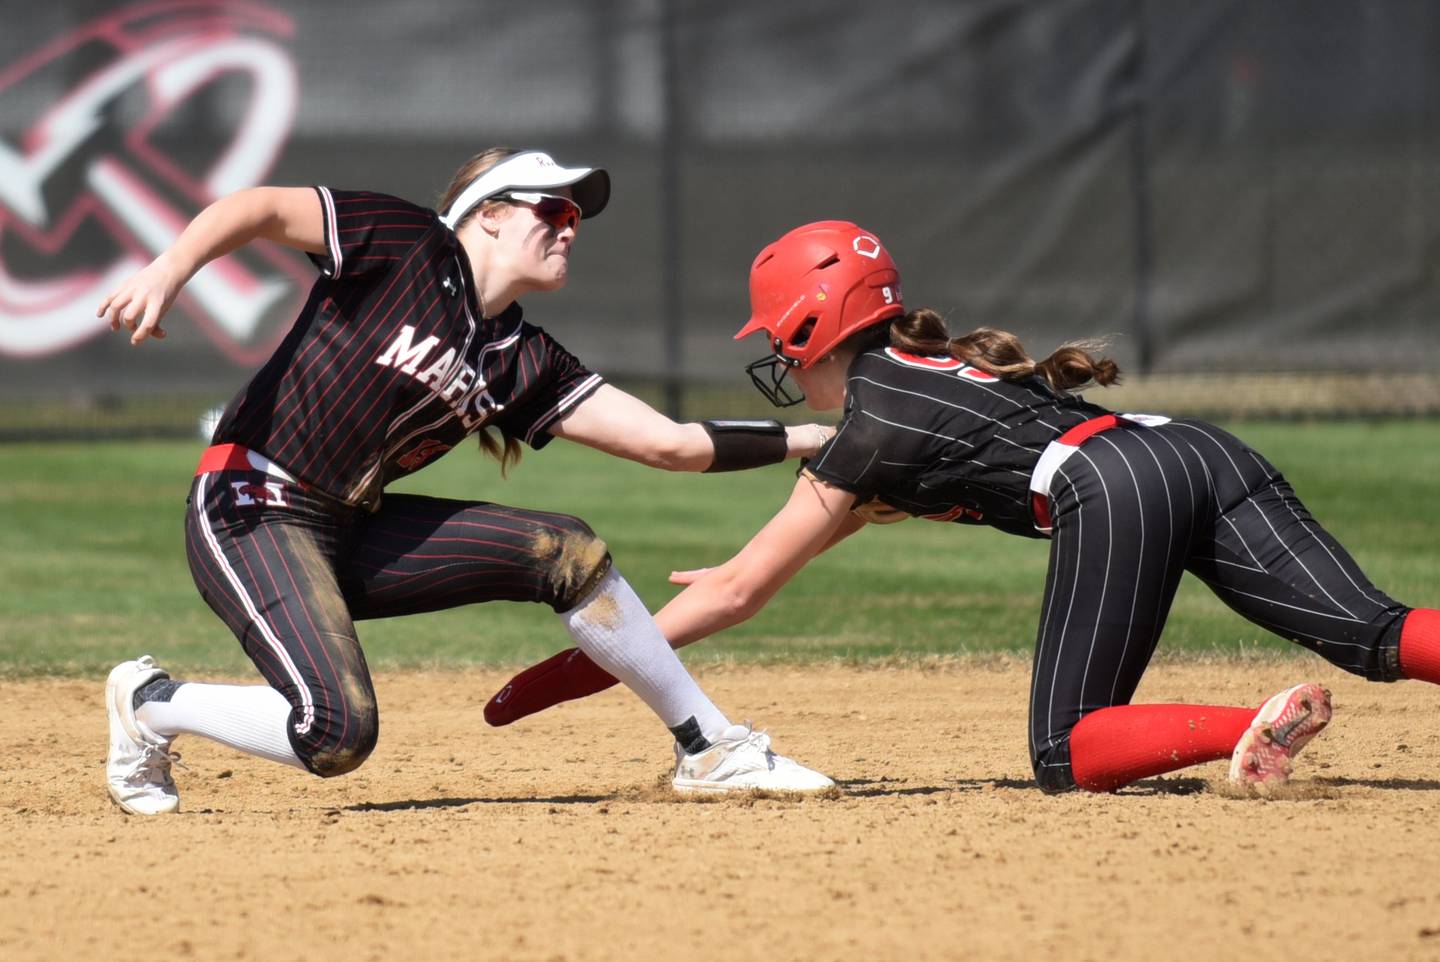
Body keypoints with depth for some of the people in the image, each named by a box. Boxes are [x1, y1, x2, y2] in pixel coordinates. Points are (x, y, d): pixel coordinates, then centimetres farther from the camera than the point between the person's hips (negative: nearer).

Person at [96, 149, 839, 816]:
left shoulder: (525, 365, 9)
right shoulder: (407, 244, -8)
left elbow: (671, 444, 9)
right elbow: (263, 208, -17)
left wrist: (810, 441, 9)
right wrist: (167, 272, -34)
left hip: (352, 532, 8)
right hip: (251, 511, -8)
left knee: (569, 553, -1)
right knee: (338, 737, -25)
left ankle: (711, 750, 11)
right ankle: (152, 704, 2)